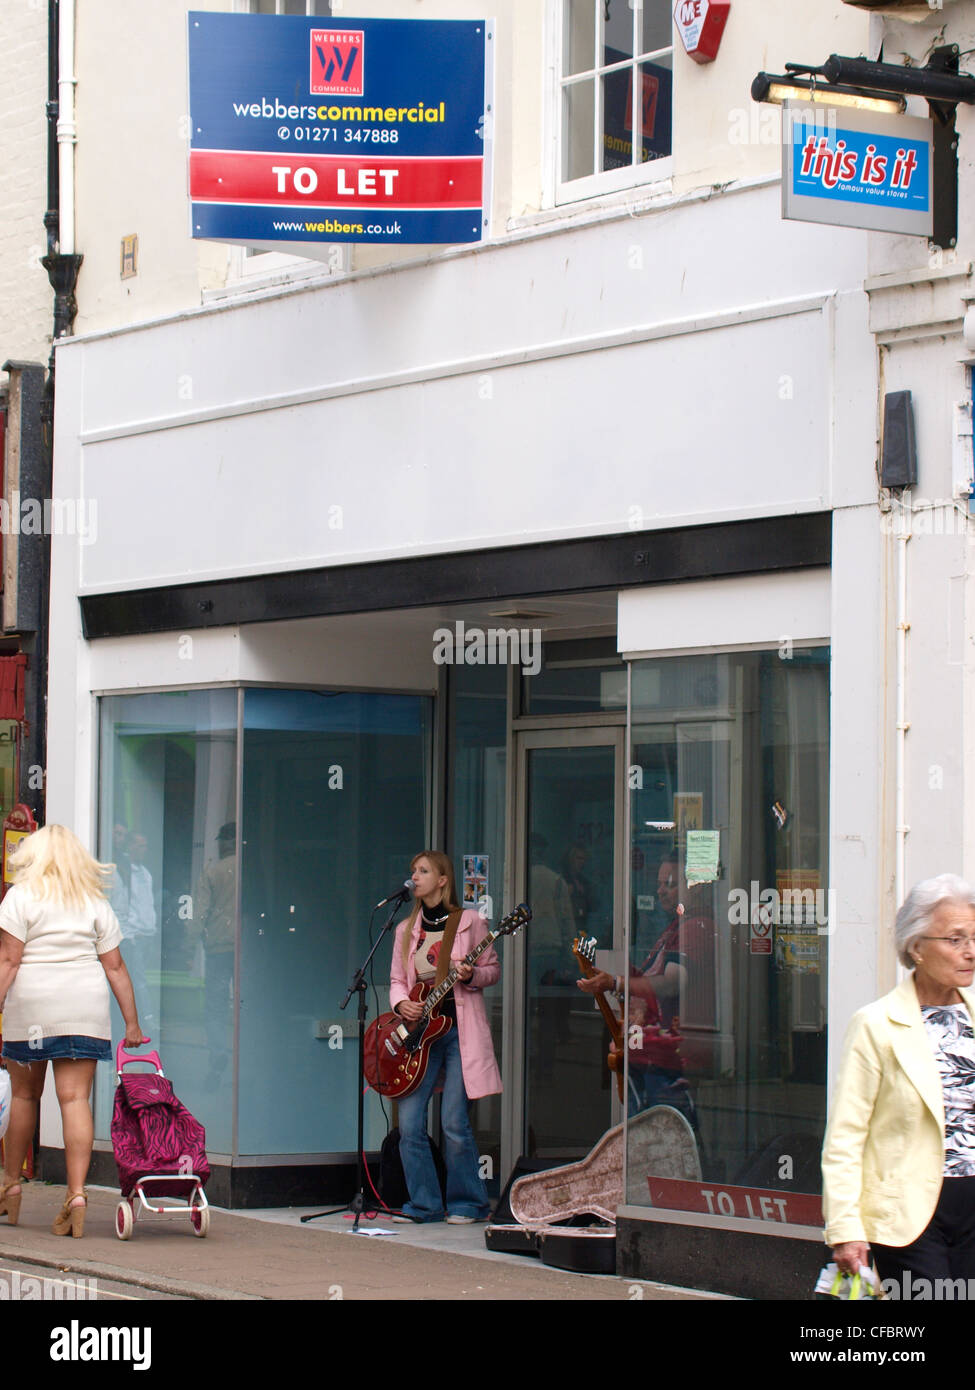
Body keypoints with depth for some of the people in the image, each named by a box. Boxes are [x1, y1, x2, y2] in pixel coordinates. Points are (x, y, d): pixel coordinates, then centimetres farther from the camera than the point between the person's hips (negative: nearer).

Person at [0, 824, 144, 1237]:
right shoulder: (96, 904, 9)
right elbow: (115, 966, 7)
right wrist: (132, 1023, 9)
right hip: (86, 1009, 2)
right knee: (75, 1098, -3)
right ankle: (77, 1194, -14)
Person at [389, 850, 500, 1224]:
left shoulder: (469, 921, 1)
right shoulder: (407, 930, 13)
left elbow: (493, 969, 5)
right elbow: (398, 979, 15)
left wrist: (470, 976, -16)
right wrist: (401, 1004, -5)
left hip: (459, 1029, -4)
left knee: (454, 1122, -8)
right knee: (409, 1122, -3)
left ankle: (468, 1203, 5)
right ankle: (424, 1203, 7)